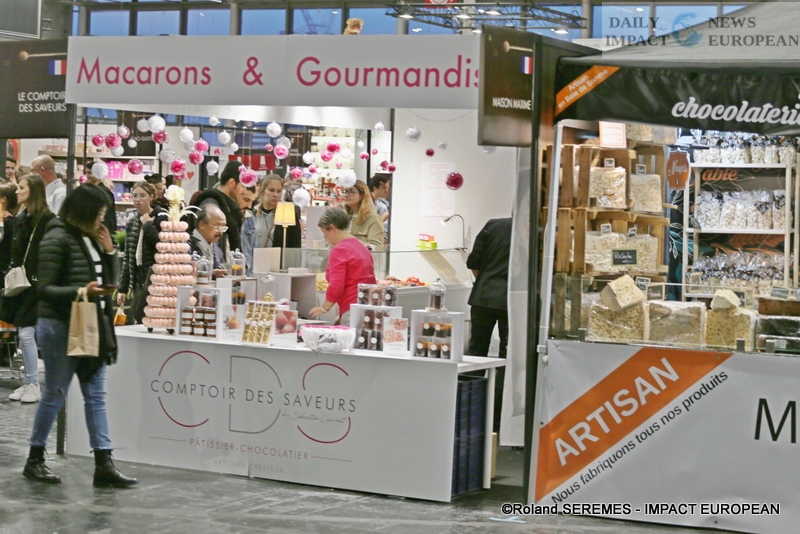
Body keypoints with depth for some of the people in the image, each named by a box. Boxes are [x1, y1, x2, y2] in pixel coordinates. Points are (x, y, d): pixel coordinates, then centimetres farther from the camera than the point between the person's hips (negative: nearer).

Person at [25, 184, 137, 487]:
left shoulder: (90, 239, 11)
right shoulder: (58, 239, -13)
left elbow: (107, 281, 14)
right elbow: (45, 289, -17)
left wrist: (108, 251, 1)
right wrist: (81, 292, -30)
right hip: (60, 326, -8)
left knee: (96, 396, 4)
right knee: (54, 394, 2)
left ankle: (104, 466, 3)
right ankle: (34, 460, 18)